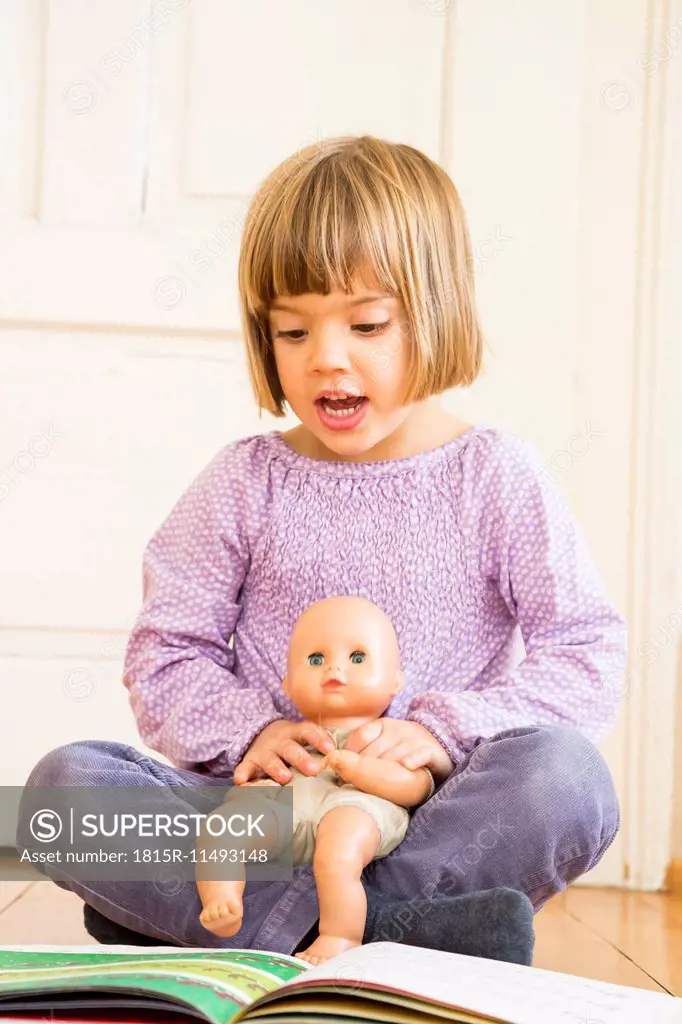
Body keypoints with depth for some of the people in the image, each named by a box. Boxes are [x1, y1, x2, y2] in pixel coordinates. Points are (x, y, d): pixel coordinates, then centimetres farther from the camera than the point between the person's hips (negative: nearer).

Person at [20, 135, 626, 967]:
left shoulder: (497, 476, 3)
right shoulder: (243, 484, 7)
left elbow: (586, 656, -2)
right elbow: (166, 657, 7)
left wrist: (446, 728, -16)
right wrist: (248, 729, -13)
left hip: (434, 814, -1)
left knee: (567, 774, -32)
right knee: (64, 779, -23)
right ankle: (393, 924, -30)